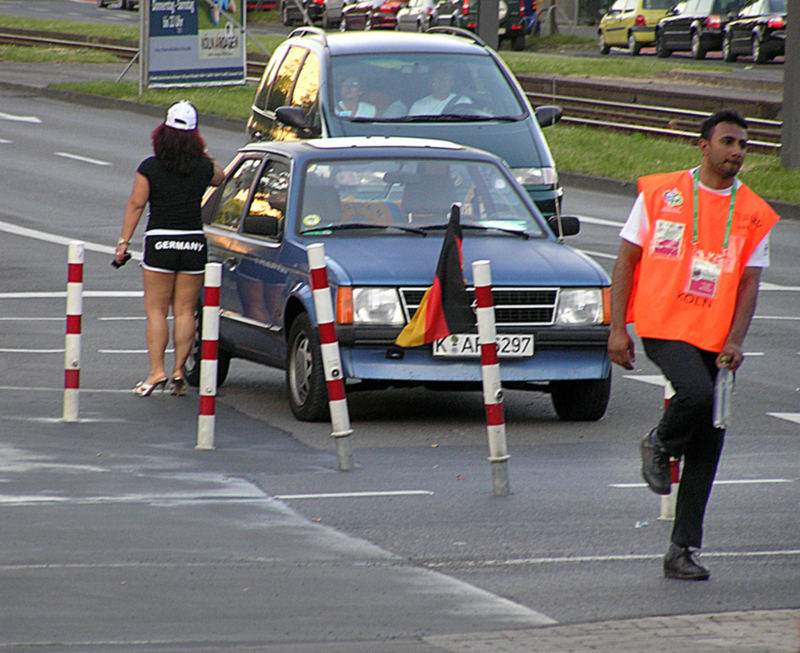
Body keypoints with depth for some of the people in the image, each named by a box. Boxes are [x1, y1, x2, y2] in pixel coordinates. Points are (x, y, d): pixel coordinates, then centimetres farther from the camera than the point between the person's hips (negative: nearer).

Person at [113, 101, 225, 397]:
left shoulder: (149, 168, -6)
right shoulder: (203, 168, -1)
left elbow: (135, 205, -6)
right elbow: (220, 176, 21)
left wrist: (124, 242, -2)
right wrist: (199, 153, 27)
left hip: (160, 242, -2)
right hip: (194, 242, 2)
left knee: (156, 311, 3)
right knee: (185, 311, 7)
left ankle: (157, 371, -4)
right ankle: (178, 371, 3)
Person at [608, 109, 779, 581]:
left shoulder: (755, 215, 7)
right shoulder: (660, 193, 2)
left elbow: (749, 282, 5)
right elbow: (627, 259, 5)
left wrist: (735, 342, -10)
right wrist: (617, 328, -2)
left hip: (714, 339, 3)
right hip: (662, 325, -3)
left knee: (707, 449, 1)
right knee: (697, 392, -30)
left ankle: (684, 550, 9)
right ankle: (660, 446, 3)